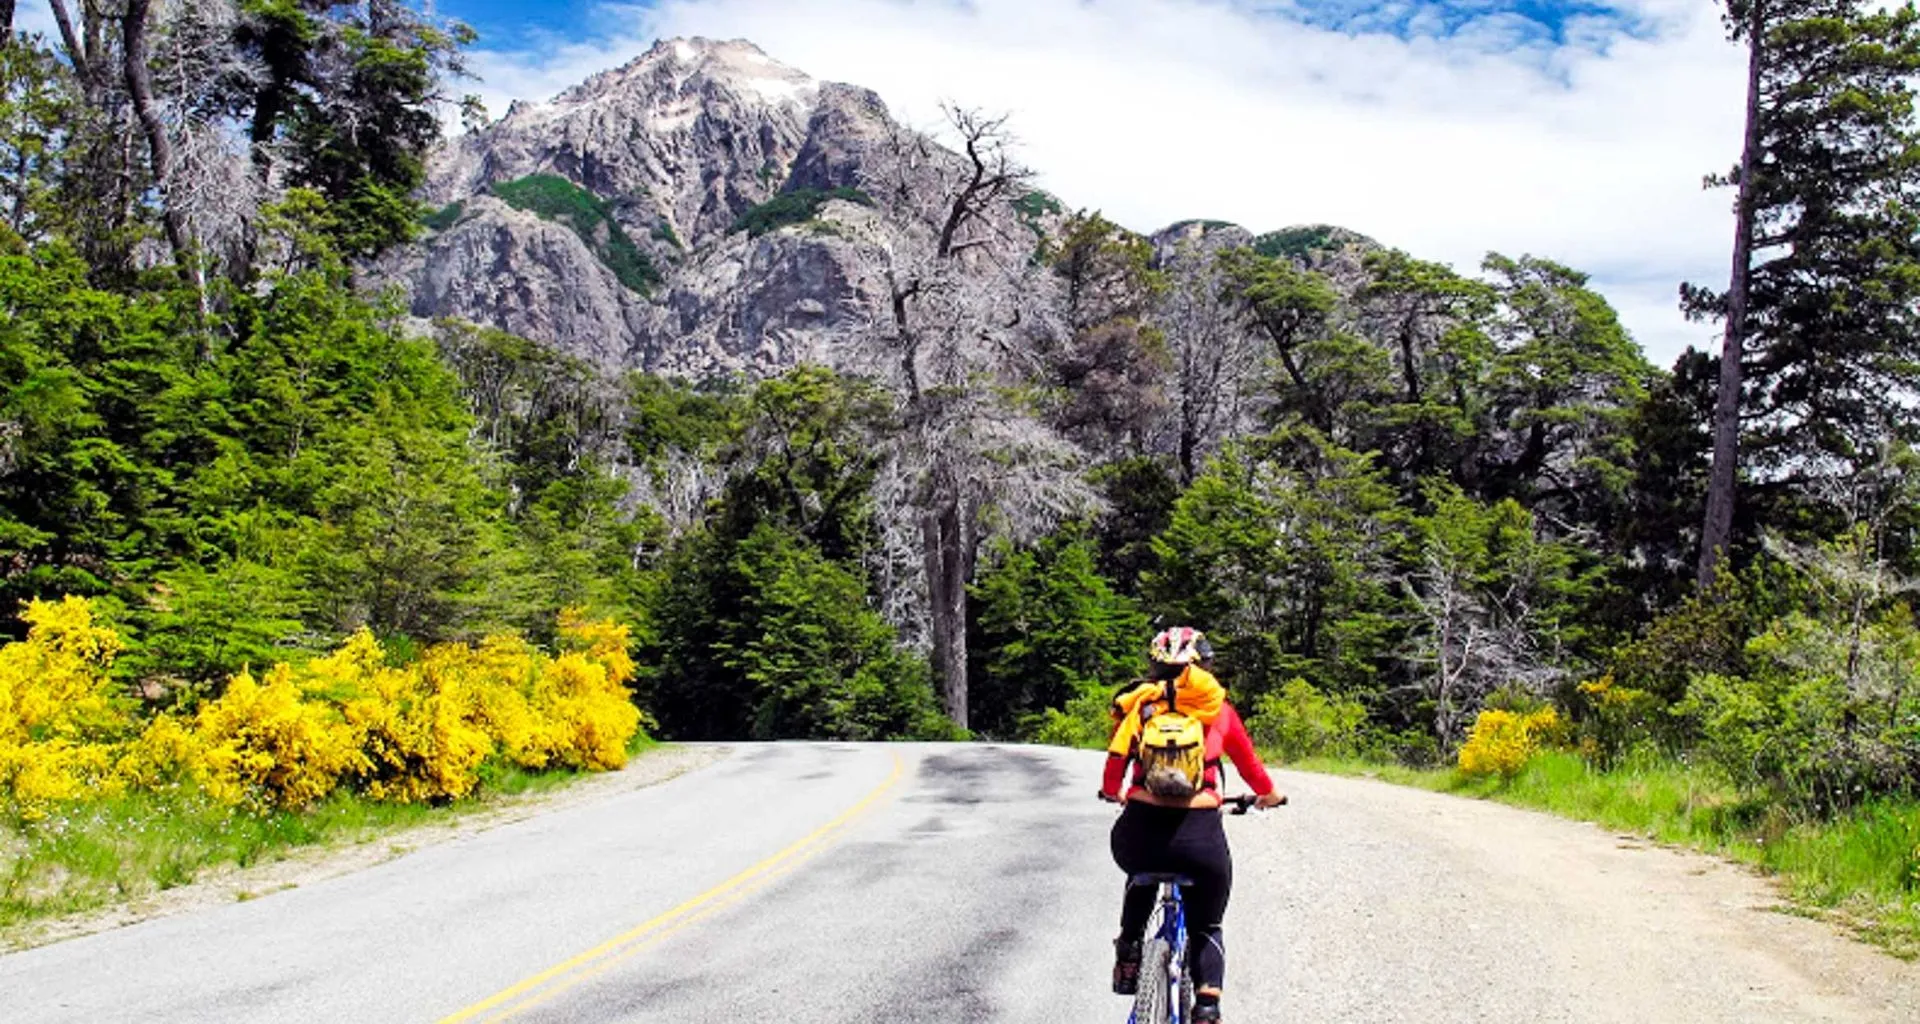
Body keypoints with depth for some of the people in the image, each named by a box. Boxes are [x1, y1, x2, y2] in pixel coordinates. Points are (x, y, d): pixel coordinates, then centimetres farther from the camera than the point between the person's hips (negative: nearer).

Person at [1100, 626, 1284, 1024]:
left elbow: (1116, 760, 25)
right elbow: (1248, 761, 25)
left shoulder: (1138, 704, 13)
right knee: (1206, 927, 20)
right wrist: (1268, 794, 46)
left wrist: (1112, 793, 47)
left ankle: (1128, 950, 28)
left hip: (1139, 832, 1)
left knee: (1141, 879, 38)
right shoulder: (1217, 708, 12)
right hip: (1199, 834, -1)